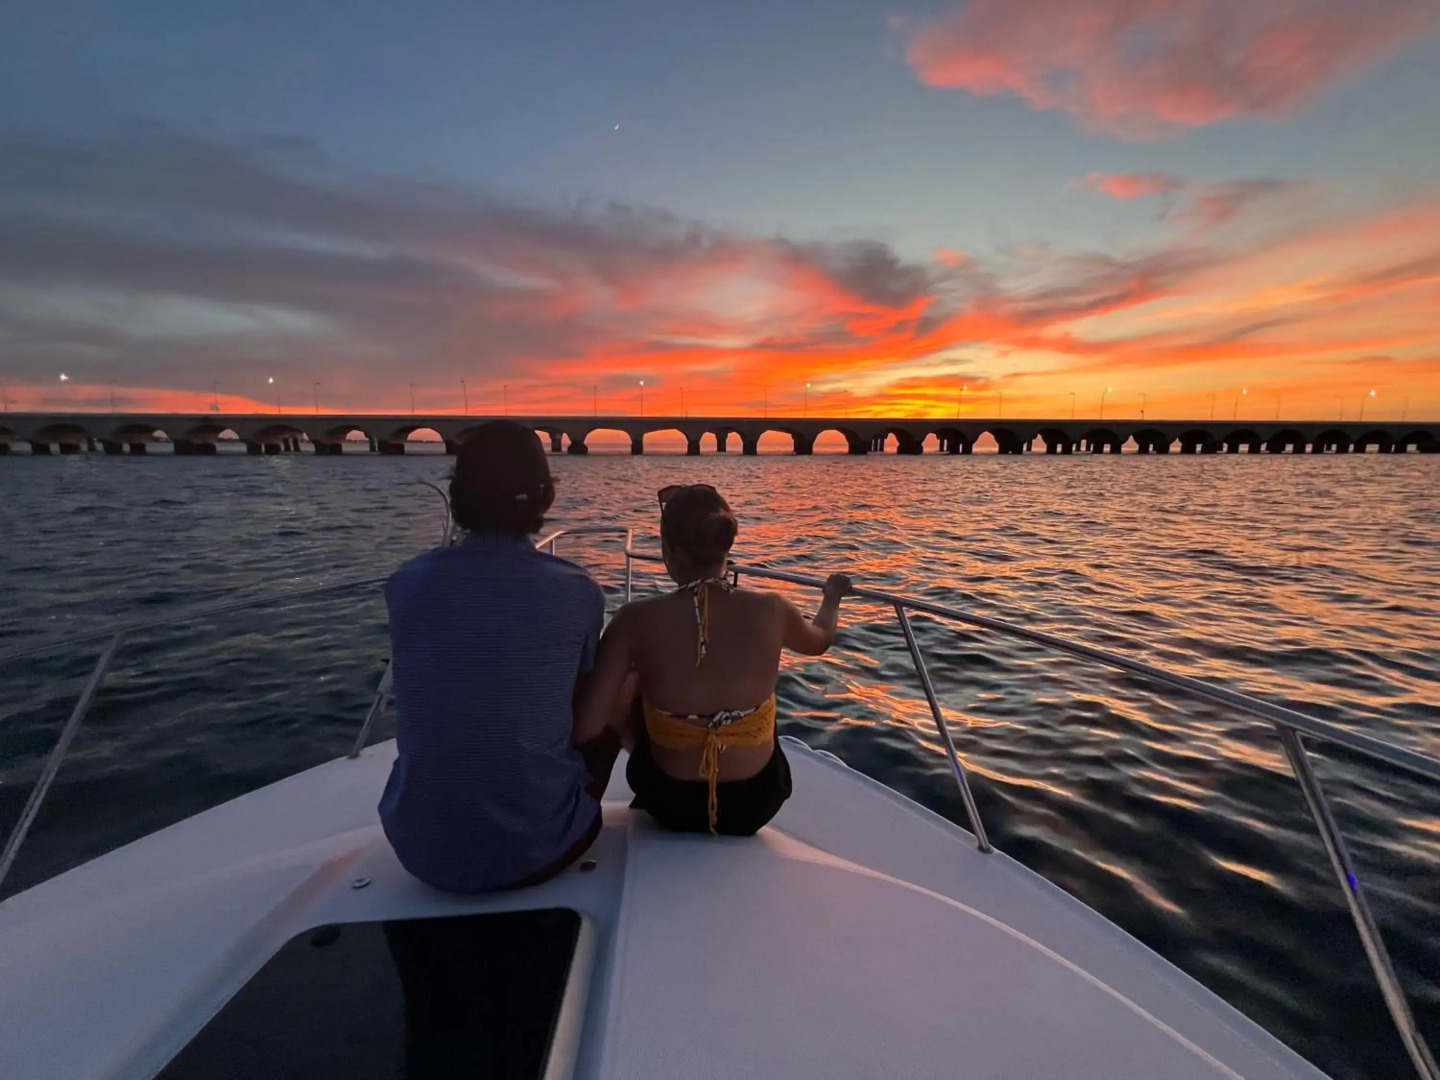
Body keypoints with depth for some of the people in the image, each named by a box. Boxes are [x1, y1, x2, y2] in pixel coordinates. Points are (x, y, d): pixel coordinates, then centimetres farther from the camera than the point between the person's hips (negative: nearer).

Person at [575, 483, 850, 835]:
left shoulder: (637, 619, -22)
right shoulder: (771, 611, -16)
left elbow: (584, 729, -23)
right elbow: (820, 640, 8)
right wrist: (832, 595, 30)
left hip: (672, 804, -1)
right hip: (757, 802, 2)